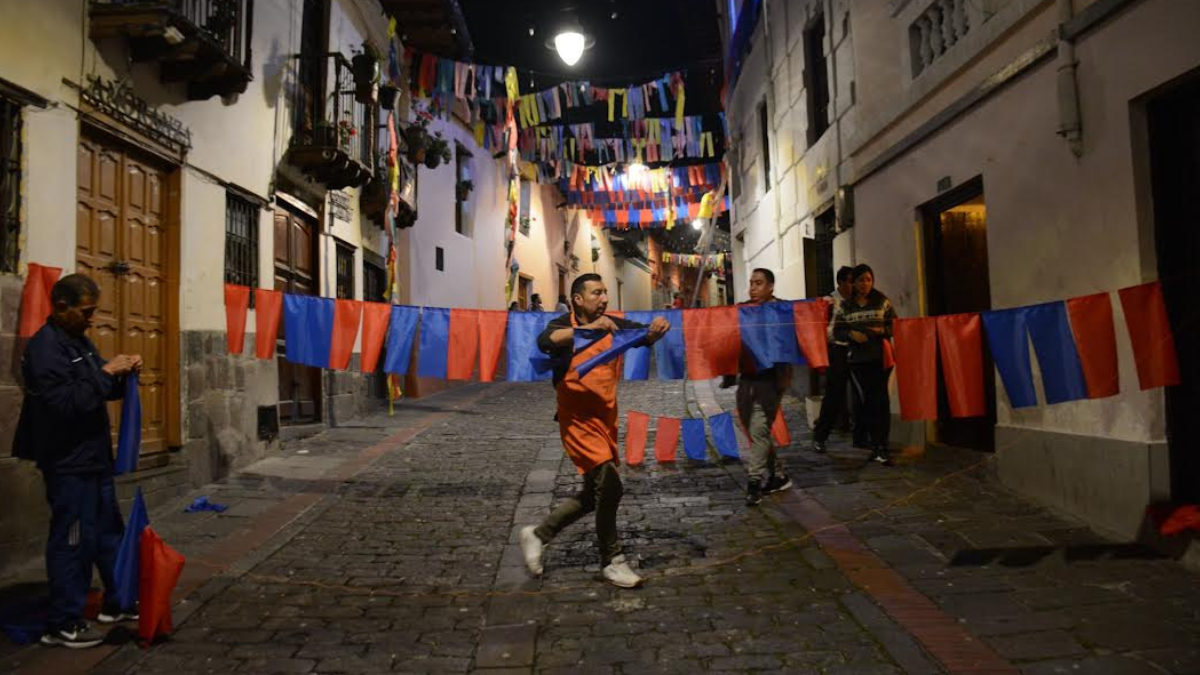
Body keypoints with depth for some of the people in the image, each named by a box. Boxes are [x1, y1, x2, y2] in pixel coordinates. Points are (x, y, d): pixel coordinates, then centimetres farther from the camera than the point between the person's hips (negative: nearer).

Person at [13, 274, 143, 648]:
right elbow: (66, 403, -27)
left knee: (109, 531, 17)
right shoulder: (45, 347, -17)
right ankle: (63, 624, 11)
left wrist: (122, 374, 0)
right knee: (72, 540, -1)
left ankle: (117, 602, 30)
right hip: (68, 463, -9)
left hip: (93, 457, 10)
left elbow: (102, 391, 19)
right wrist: (106, 372, -24)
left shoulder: (79, 340, 11)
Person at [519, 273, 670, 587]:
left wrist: (656, 329, -32)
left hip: (605, 420, 7)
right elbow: (545, 341, -29)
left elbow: (644, 335, -8)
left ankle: (537, 534, 31)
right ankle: (612, 561, 2)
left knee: (594, 493, 14)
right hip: (578, 421, -6)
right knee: (609, 484, -16)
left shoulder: (614, 325, 5)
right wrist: (588, 328, -41)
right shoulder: (564, 325, -7)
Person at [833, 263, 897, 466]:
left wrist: (883, 330, -14)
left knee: (881, 400, -7)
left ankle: (882, 447, -3)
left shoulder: (882, 301, 4)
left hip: (880, 358, -1)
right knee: (864, 402, 4)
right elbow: (837, 332, 5)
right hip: (857, 360, 1)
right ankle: (875, 445, 16)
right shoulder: (846, 306, 6)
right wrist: (851, 334, -14)